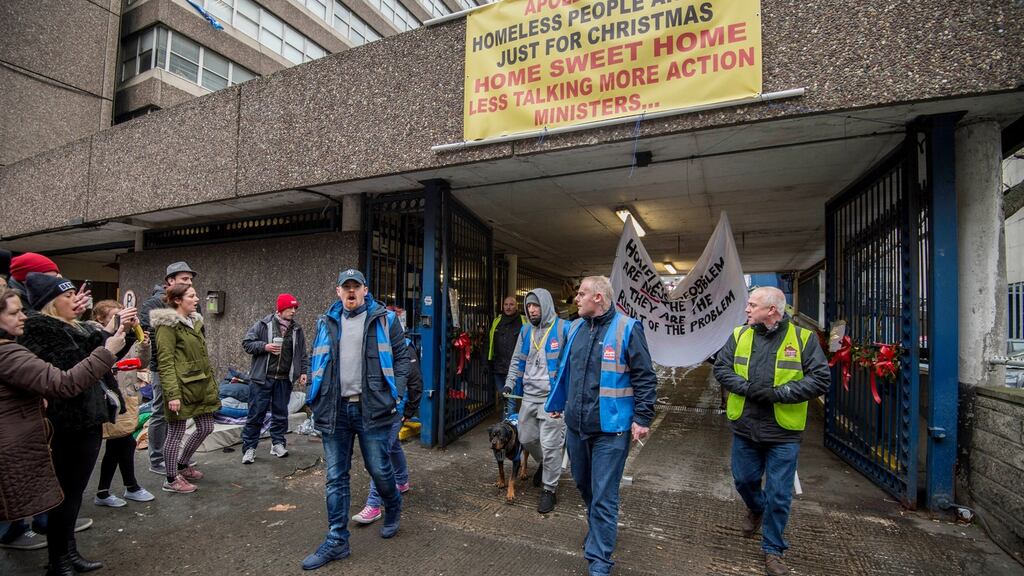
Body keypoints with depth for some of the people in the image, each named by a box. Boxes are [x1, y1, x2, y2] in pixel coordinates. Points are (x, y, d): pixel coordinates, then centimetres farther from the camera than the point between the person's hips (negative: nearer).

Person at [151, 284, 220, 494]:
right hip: (182, 386, -9)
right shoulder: (168, 325, -12)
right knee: (176, 433, 4)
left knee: (206, 428, 14)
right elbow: (165, 363, -17)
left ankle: (182, 465, 35)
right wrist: (172, 394, -22)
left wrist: (212, 383, 18)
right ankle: (171, 480, 20)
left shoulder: (194, 321, 13)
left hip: (201, 386, 9)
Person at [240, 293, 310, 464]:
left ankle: (277, 443, 24)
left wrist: (303, 372, 9)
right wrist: (265, 347, -16)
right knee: (256, 413, 1)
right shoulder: (263, 324, -2)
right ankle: (249, 447, 12)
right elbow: (247, 343, -1)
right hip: (262, 378, -3)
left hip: (284, 379, 4)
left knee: (280, 413, 11)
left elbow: (302, 354, 15)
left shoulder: (297, 329, 9)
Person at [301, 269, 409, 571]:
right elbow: (316, 363, 17)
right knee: (336, 478, 10)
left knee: (379, 469, 8)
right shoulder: (326, 322, 11)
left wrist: (396, 393, -7)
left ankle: (393, 507, 39)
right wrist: (315, 399, 9)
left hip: (371, 408, -3)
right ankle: (336, 541, 23)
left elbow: (401, 357, 2)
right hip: (335, 410, 3)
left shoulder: (384, 319, 1)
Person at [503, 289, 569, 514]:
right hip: (529, 396, 6)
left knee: (550, 444, -1)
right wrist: (510, 383, 5)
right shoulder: (526, 331, 10)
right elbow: (517, 360, 15)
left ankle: (550, 489, 18)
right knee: (526, 438, 17)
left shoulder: (563, 328, -10)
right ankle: (543, 464, 47)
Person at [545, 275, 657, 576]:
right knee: (584, 485, 23)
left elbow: (645, 378, -11)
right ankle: (600, 531, 49)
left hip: (610, 429, -7)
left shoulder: (626, 328, -13)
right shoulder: (576, 328, 6)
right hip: (576, 425, 7)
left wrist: (642, 419, -14)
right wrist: (557, 403, 22)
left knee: (603, 496, 3)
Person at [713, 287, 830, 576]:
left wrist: (778, 393, -19)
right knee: (744, 480, 17)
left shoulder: (803, 338, -7)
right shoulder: (739, 335, 1)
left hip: (783, 432, -3)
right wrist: (746, 388, -16)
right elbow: (721, 368, 1)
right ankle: (756, 508, 51)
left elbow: (821, 379, -10)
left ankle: (773, 550, 27)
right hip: (744, 427, 3)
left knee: (779, 494, 7)